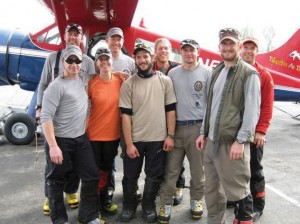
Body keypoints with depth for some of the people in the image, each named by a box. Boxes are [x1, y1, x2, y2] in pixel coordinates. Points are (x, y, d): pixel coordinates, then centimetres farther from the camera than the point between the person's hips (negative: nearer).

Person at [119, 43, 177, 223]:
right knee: (131, 176, 12)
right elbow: (126, 115, -4)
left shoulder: (165, 81, 0)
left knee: (154, 177, 12)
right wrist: (129, 143, -8)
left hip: (158, 139, 1)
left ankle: (149, 206, 34)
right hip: (135, 139, 0)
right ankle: (129, 206, 35)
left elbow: (171, 110, 2)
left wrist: (170, 135, -4)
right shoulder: (128, 84, -2)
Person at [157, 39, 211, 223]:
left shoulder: (207, 72, 0)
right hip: (176, 126, 2)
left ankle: (196, 199, 31)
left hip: (198, 127, -1)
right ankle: (166, 204, 17)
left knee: (198, 169, 11)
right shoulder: (173, 73, 7)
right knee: (171, 169, 5)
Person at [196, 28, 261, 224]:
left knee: (237, 189, 3)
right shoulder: (217, 71, 15)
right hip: (212, 141, 7)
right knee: (212, 190, 14)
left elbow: (252, 111, -13)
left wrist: (240, 141, -19)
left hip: (232, 143, -6)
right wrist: (203, 132, 13)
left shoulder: (249, 73, -6)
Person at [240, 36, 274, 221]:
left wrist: (261, 131, -14)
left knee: (254, 170, 7)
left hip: (253, 132, -3)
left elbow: (267, 106, -7)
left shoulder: (264, 75, -3)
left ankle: (257, 206, 22)